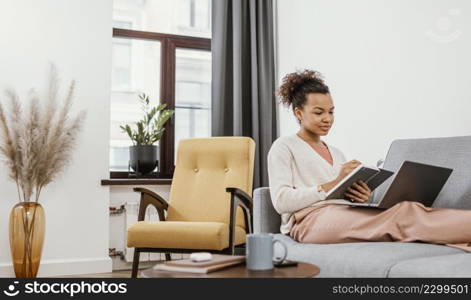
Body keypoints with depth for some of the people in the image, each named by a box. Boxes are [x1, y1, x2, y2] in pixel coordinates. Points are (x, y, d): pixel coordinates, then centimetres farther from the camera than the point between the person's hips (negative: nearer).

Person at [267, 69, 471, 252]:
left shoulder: (336, 153, 30)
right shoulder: (284, 146, 8)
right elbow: (281, 201, -6)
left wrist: (362, 197, -3)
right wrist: (334, 184, -12)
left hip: (343, 215, 6)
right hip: (309, 219, -6)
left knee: (407, 209, -27)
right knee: (404, 212, -30)